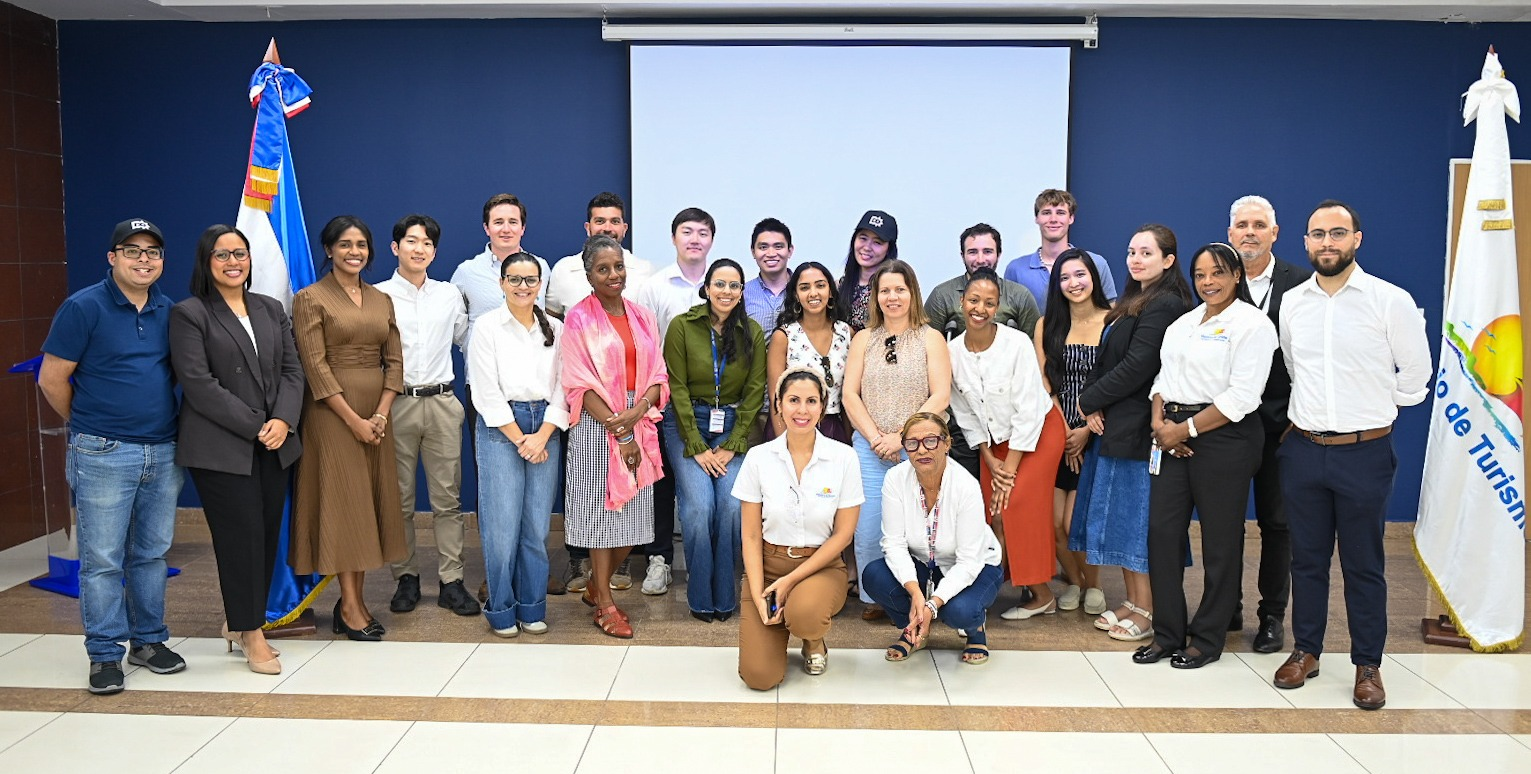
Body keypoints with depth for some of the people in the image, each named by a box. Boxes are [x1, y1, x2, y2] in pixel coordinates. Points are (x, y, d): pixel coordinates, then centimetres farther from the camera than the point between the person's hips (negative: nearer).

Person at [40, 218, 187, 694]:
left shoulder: (169, 312, 8)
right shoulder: (84, 308, -6)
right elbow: (51, 379, -3)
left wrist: (169, 424, 11)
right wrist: (90, 427, 5)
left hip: (164, 453, 5)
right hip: (104, 457, -4)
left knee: (152, 554, 13)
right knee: (102, 560, 1)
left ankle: (149, 640, 25)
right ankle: (105, 655, 12)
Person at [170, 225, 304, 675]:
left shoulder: (271, 310, 14)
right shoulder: (188, 314, -2)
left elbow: (292, 370, 9)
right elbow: (198, 384, -11)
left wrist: (283, 420, -8)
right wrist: (253, 426, -13)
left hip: (274, 446, 5)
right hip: (221, 448, -5)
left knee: (268, 534, 7)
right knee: (242, 535, -3)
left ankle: (238, 622, 24)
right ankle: (252, 635, 9)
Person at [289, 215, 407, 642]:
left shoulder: (382, 299, 12)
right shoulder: (311, 299, -3)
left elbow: (394, 360, 8)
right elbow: (315, 366, -10)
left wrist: (381, 414, -5)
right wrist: (354, 419, -14)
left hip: (378, 414, 5)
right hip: (333, 413, -5)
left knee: (372, 501, 6)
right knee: (342, 501, -3)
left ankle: (356, 598, 14)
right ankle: (349, 606, 3)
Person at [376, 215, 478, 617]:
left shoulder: (449, 295, 12)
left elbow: (467, 339, 20)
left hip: (442, 402, 2)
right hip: (396, 403, -2)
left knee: (448, 497, 2)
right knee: (399, 499, 6)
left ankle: (451, 581, 8)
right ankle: (406, 578, 17)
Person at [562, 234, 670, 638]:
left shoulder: (643, 317, 11)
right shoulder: (579, 318, -3)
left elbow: (657, 377, 8)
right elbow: (581, 385, -8)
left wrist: (635, 414, -11)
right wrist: (618, 433, -14)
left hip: (640, 422, 5)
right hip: (597, 424, -5)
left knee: (634, 512, 7)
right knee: (601, 509, 1)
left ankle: (595, 585, 28)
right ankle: (604, 604, 13)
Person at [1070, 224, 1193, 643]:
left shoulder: (1164, 305, -13)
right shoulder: (1133, 303, 18)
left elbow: (1136, 366, -19)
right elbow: (1106, 360, 13)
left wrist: (1090, 400, -9)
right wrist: (1095, 407, -2)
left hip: (1138, 428, -10)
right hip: (1115, 426, 10)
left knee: (1138, 520, -3)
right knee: (1121, 519, 13)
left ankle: (1146, 613, 8)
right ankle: (1132, 602, 23)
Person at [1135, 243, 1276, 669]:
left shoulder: (1252, 324, -7)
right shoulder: (1183, 323, 17)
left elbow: (1241, 396, -15)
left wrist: (1186, 428, -14)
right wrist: (1159, 421, -2)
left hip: (1223, 439, -7)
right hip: (1173, 438, 7)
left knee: (1220, 541, 4)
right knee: (1162, 532, 5)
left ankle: (1207, 639, 17)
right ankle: (1167, 633, 17)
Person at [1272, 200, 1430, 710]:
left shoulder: (1391, 301, -7)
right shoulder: (1291, 303, 4)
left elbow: (1415, 376, 2)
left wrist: (1370, 409, 8)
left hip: (1364, 453, -3)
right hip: (1304, 450, 3)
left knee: (1364, 564, 7)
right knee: (1307, 557, 13)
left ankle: (1367, 664, 19)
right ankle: (1306, 650, 27)